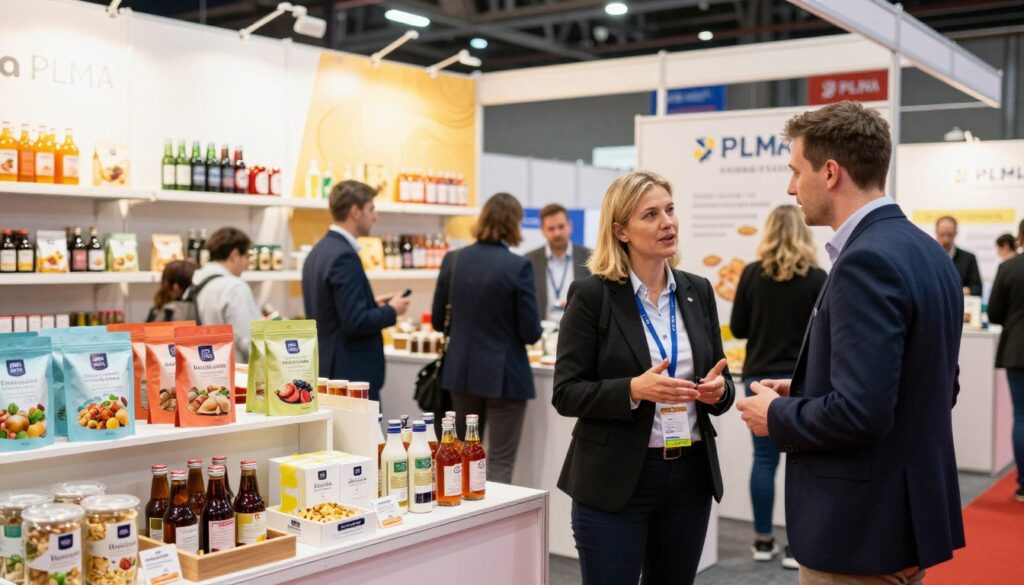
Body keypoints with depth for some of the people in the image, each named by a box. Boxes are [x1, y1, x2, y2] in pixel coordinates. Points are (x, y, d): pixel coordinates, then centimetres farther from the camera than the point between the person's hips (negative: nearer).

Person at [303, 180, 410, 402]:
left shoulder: (319, 251, 11)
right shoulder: (343, 256, -19)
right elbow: (355, 323, -23)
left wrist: (373, 304, 14)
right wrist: (391, 311, -8)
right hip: (351, 374, -10)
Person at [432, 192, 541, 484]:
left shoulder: (453, 260, -2)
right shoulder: (518, 266, -15)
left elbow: (439, 321, 6)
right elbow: (531, 332, -13)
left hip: (461, 371, 5)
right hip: (504, 375, -5)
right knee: (500, 464, 4)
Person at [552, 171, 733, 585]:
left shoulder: (698, 291, 6)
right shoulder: (591, 295, -9)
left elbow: (718, 380, 12)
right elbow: (566, 394, -10)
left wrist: (717, 390, -11)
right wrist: (634, 390, -25)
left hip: (690, 476, 5)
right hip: (615, 480, -5)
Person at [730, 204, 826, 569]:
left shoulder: (752, 274, -2)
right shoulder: (816, 278, -7)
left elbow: (737, 329, 2)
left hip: (759, 378, 2)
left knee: (764, 459, 8)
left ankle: (763, 542, 16)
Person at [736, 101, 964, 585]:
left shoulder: (867, 260, -22)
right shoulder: (925, 251, 8)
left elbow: (860, 412, -29)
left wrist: (776, 416, -10)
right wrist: (806, 394, 9)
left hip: (862, 524, -9)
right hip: (909, 508, 9)